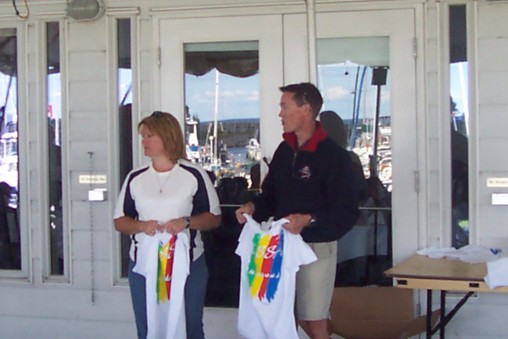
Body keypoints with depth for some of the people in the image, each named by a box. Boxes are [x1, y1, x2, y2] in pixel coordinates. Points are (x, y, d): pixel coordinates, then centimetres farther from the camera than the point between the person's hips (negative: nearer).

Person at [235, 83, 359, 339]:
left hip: (316, 248, -7)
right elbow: (271, 194, 17)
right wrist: (254, 207, -3)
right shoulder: (284, 150, 8)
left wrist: (309, 220, -29)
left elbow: (347, 212, -17)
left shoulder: (334, 155, -13)